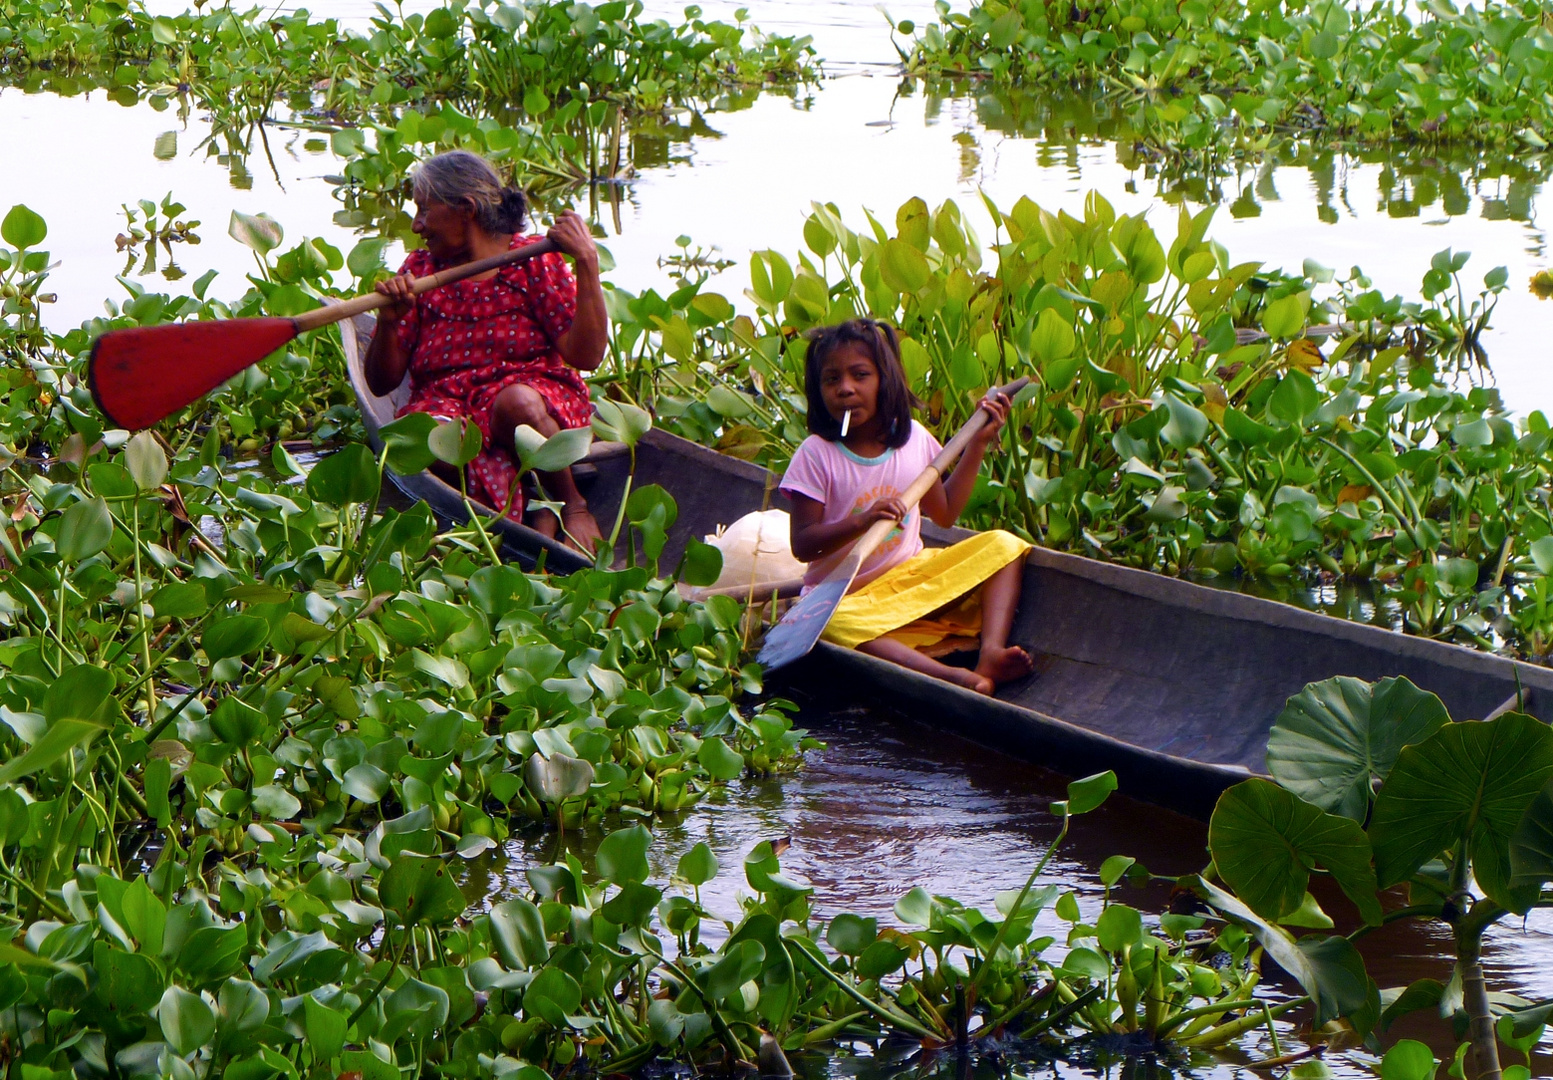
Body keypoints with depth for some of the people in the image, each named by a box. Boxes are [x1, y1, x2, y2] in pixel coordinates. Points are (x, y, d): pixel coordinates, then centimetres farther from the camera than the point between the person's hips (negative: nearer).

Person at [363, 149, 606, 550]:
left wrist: (587, 263, -15)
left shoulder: (533, 261, 3)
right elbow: (381, 382, 7)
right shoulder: (420, 270, 11)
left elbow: (585, 356, -9)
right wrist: (389, 322, -13)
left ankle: (571, 503, -15)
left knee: (516, 401, -37)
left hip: (536, 395, -2)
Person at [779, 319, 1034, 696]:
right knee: (832, 623, -40)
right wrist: (863, 521, -26)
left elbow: (944, 512, 18)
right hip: (850, 595, -5)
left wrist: (978, 442, 14)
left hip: (914, 578, 5)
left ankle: (991, 652, -30)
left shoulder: (914, 438, 4)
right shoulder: (816, 455, -9)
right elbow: (803, 545, -11)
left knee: (1004, 545, -9)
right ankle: (956, 677, -53)